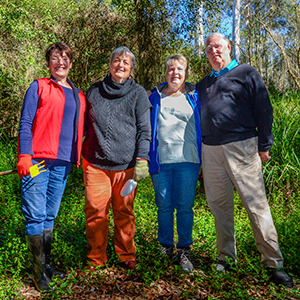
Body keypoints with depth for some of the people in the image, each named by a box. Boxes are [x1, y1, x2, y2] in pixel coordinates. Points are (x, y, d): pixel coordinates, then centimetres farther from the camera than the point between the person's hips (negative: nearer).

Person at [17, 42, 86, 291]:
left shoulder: (78, 96, 19)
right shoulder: (39, 87, 4)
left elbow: (80, 129, 24)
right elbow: (25, 123, -3)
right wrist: (24, 155, -12)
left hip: (62, 163, 5)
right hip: (37, 160, -4)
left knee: (50, 216, 11)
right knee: (36, 216, -4)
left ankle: (47, 264, 22)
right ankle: (40, 271, 5)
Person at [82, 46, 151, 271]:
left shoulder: (138, 93, 6)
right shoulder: (95, 91, 13)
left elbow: (144, 130, 2)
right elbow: (83, 124, 22)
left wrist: (142, 160, -7)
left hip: (126, 164, -1)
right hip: (95, 162, 2)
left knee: (124, 211, 6)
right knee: (95, 211, 0)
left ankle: (126, 256, 22)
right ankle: (96, 258, 17)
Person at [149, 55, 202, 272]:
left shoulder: (195, 97, 10)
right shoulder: (156, 97, 13)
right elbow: (147, 126, 17)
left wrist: (205, 158, 6)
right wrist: (148, 158, 9)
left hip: (187, 160, -1)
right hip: (161, 160, 1)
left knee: (185, 206, 1)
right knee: (164, 206, 6)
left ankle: (184, 250, 14)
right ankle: (166, 247, 21)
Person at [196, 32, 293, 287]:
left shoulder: (246, 73, 8)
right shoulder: (204, 84, 22)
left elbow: (263, 110, 2)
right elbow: (198, 117, 26)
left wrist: (264, 145, -3)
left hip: (241, 147, -4)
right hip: (210, 151, 5)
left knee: (256, 204, -6)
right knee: (219, 205, 8)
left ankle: (274, 263, 4)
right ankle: (226, 257, 22)